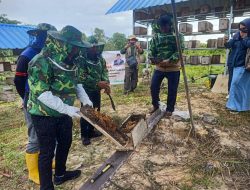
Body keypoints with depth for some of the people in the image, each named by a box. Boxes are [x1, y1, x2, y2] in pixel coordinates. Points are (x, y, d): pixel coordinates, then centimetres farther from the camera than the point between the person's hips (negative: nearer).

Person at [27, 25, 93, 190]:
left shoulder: (69, 61, 2)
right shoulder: (41, 62, -23)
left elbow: (75, 82, 11)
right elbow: (42, 93, -29)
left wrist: (85, 98, -5)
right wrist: (66, 109, -32)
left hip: (63, 112, 8)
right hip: (45, 115, -8)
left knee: (65, 142, 20)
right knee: (47, 151, 4)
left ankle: (60, 174, 43)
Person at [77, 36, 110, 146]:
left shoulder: (100, 58, 4)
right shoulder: (82, 59, -16)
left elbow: (104, 71, 5)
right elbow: (82, 77, -23)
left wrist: (106, 83, -14)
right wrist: (98, 83, -28)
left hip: (97, 90, 7)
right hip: (86, 90, -7)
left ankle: (91, 131, 33)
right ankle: (84, 135, 17)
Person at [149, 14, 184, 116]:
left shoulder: (178, 36, -4)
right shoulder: (156, 37, 5)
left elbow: (179, 51, -13)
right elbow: (151, 50, 4)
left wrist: (169, 61, -26)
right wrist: (152, 58, -18)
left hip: (173, 68, -2)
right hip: (159, 67, 3)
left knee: (172, 90, 4)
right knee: (153, 87, 3)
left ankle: (170, 109, 24)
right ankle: (155, 105, 27)